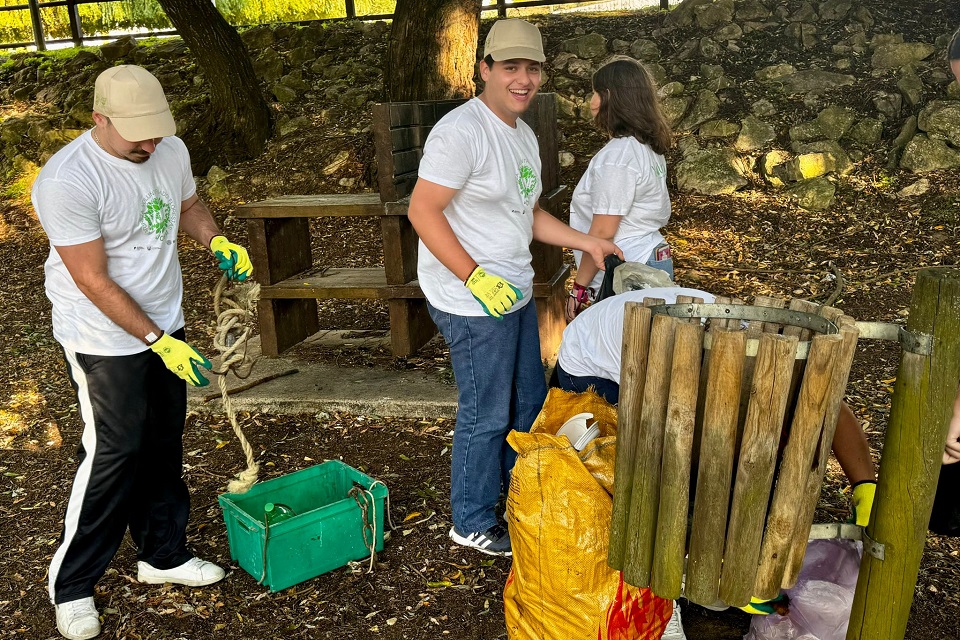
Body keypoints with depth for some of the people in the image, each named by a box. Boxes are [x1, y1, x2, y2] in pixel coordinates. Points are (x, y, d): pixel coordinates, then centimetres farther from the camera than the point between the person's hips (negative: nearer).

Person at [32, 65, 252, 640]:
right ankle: (72, 584, 20)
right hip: (105, 339, -6)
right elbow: (94, 281, -23)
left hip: (166, 327, 7)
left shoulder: (171, 151, -4)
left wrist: (217, 241, -4)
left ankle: (163, 554, 33)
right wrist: (158, 342, -23)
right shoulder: (66, 180, -25)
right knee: (113, 454, 0)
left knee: (164, 445, 15)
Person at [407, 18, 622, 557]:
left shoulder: (524, 135, 13)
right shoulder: (462, 132, -18)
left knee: (530, 400, 21)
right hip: (473, 301, -10)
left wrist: (588, 242, 14)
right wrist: (477, 277, -26)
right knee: (486, 415, 2)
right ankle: (473, 523, 22)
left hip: (515, 292, 10)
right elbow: (423, 210, -22)